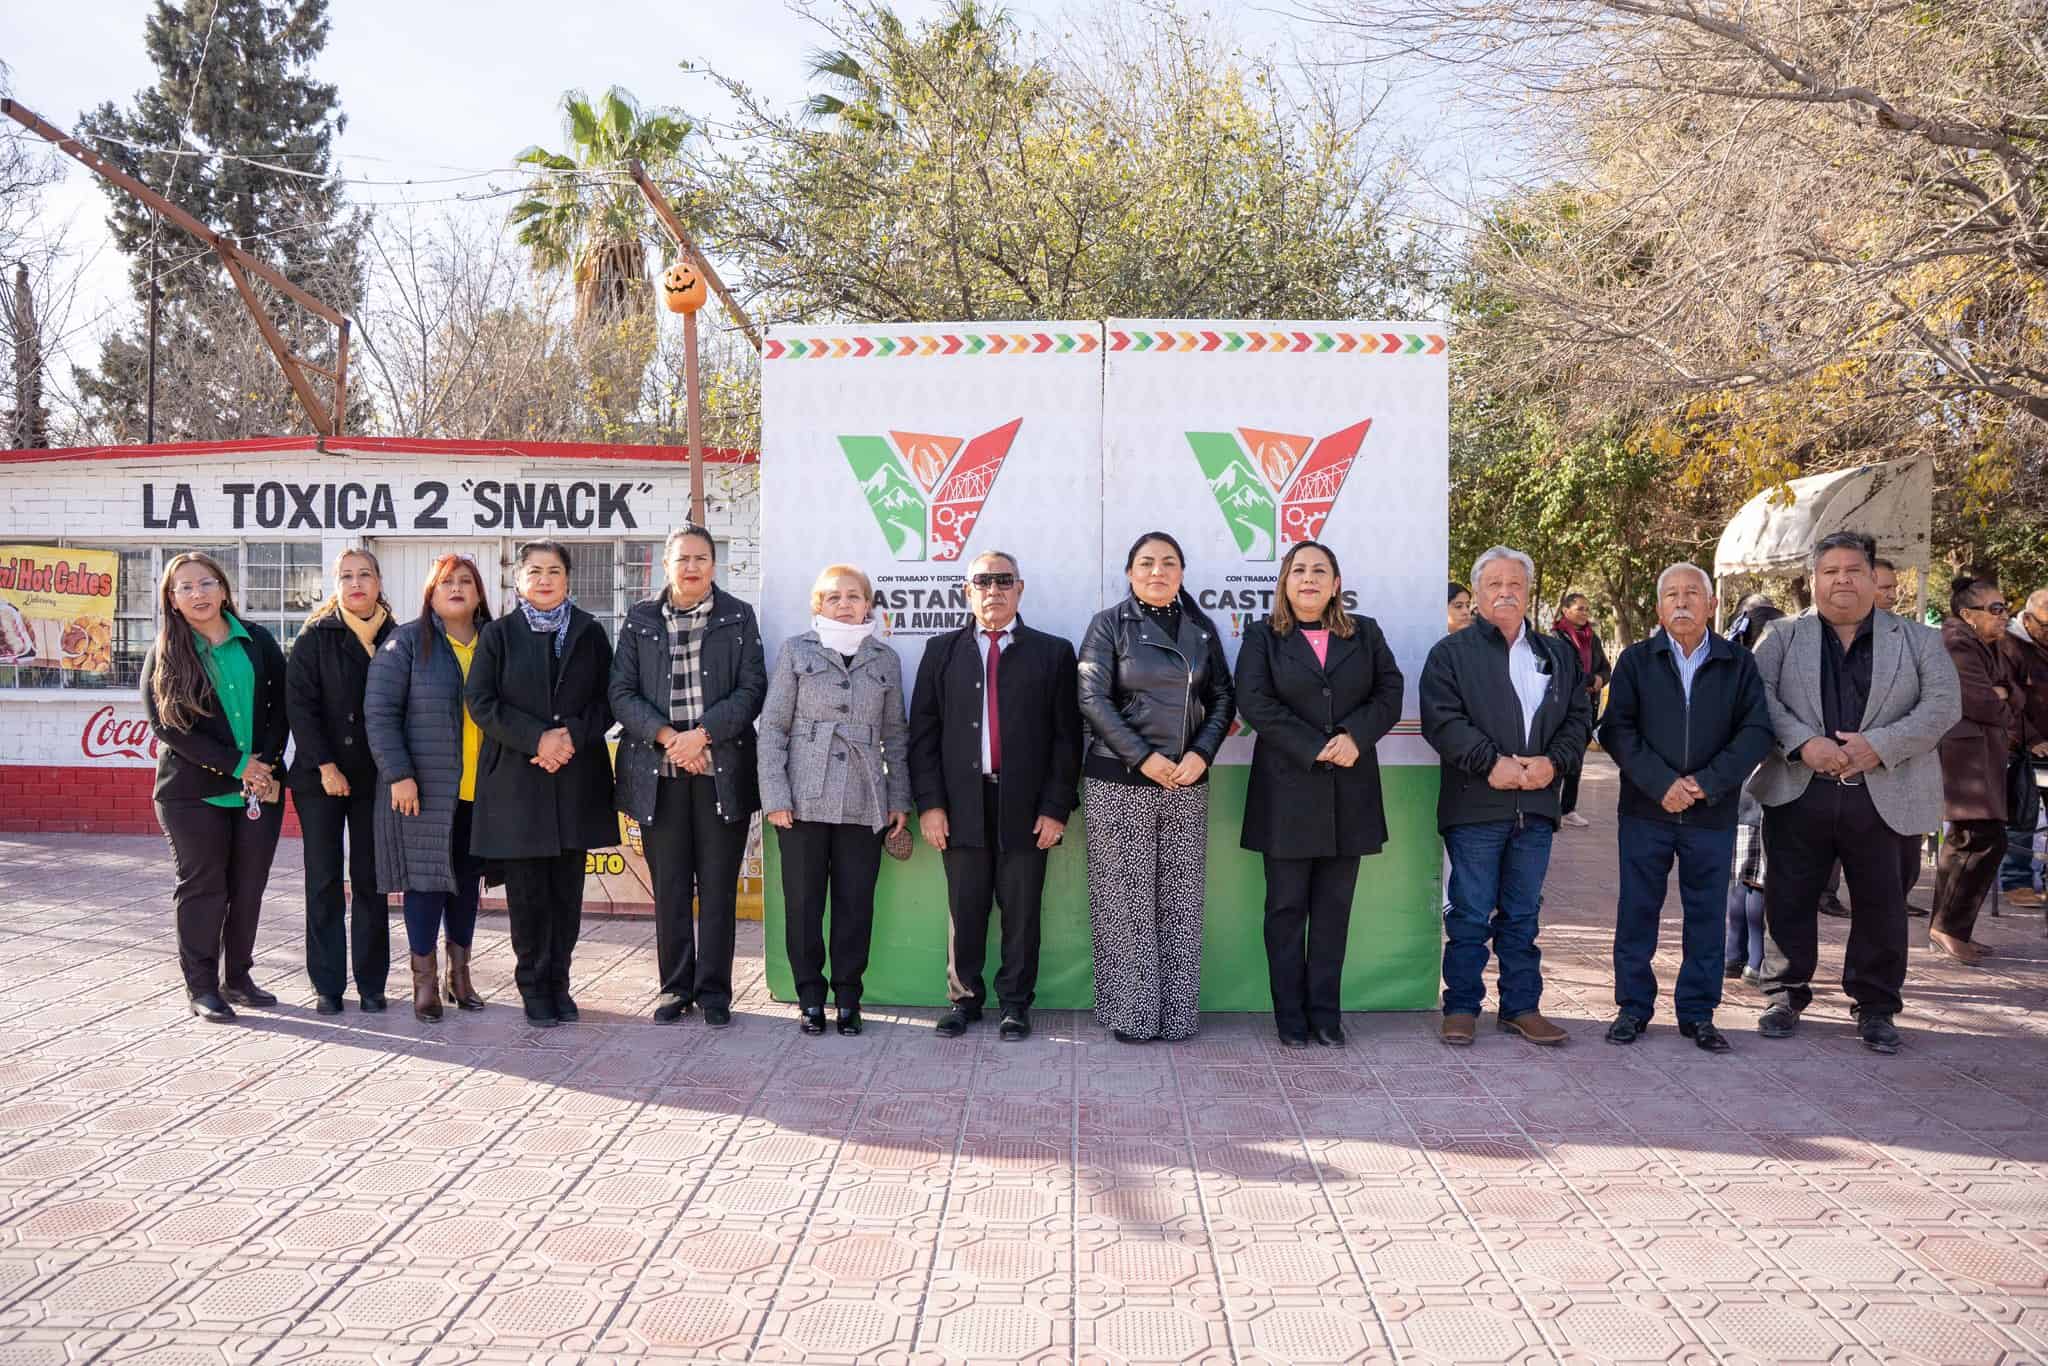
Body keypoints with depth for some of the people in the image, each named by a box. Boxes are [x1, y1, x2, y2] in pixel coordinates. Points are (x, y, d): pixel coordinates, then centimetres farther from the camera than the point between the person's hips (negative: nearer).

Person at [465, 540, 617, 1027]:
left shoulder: (590, 633, 9)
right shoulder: (498, 634, 5)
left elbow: (608, 699, 6)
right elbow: (480, 701, -3)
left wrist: (573, 736, -12)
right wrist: (537, 738, -14)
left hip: (576, 779, 2)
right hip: (516, 780, -1)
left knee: (567, 890, 6)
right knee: (527, 892, 1)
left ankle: (558, 983, 17)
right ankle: (533, 986, 13)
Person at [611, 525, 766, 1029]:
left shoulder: (739, 618, 6)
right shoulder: (639, 620, 8)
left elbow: (751, 689, -1)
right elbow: (622, 693, 2)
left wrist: (701, 734, -13)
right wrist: (667, 737, -12)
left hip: (722, 769, -1)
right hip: (658, 772, 1)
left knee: (718, 887, 3)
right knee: (668, 887, 6)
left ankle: (713, 990, 12)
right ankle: (675, 987, 18)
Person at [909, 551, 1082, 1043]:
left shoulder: (1052, 653, 6)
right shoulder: (942, 651, 10)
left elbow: (1067, 737, 2)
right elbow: (923, 731, 6)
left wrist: (1056, 807, -5)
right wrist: (929, 802, -2)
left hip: (1025, 808, -1)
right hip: (962, 806, 1)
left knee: (1021, 913, 5)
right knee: (964, 911, 7)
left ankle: (1015, 1004, 17)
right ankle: (964, 999, 21)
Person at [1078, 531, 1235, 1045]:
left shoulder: (1201, 628, 11)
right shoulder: (1109, 624, 0)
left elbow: (1223, 698, 11)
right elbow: (1093, 699, -7)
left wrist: (1201, 753, -6)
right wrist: (1144, 757, -14)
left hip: (1187, 784, 3)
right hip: (1118, 782, -3)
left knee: (1181, 902, 5)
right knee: (1125, 901, 0)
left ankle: (1178, 1013, 13)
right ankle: (1131, 1015, 8)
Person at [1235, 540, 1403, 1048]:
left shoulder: (1365, 634, 12)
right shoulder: (1263, 637, 4)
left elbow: (1389, 693, 5)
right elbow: (1254, 702, -8)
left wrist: (1355, 736, -14)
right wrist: (1316, 749, -15)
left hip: (1350, 793, 2)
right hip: (1287, 791, -2)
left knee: (1334, 906, 6)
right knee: (1286, 906, 2)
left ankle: (1325, 1012, 13)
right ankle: (1290, 1015, 10)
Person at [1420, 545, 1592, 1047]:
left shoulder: (1559, 654, 16)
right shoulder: (1451, 652, 3)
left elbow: (1580, 717, 11)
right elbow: (1442, 720, -8)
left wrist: (1553, 762, -7)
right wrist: (1492, 762, -18)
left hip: (1536, 805, 4)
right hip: (1475, 805, -4)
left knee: (1523, 914, 12)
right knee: (1470, 915, 1)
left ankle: (1521, 1007, 21)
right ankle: (1461, 1007, 12)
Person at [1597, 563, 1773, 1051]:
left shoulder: (1739, 664, 4)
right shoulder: (1636, 660, 3)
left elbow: (1756, 732, -2)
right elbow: (1617, 729, -4)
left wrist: (1708, 783, -14)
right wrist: (1661, 783, -15)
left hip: (1713, 813, 1)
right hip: (1645, 810, 0)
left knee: (1707, 914, 7)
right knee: (1637, 910, 5)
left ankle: (1697, 1012, 18)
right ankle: (1633, 1006, 17)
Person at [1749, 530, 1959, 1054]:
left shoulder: (1918, 639, 9)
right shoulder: (1784, 637, 8)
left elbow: (1943, 704, -1)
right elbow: (1757, 693, -4)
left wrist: (1880, 745, -15)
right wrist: (1803, 743, -19)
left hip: (1882, 798, 0)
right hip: (1798, 794, 0)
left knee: (1880, 906, 6)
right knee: (1788, 901, 6)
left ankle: (1876, 1007, 20)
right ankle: (1786, 996, 20)